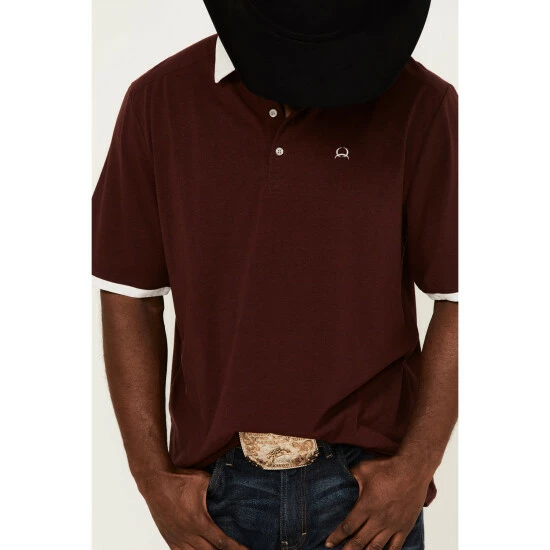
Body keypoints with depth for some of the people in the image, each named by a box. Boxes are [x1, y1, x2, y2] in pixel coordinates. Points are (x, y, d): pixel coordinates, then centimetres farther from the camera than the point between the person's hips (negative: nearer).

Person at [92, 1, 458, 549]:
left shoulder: (423, 106, -6)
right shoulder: (159, 102, -3)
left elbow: (458, 298, -3)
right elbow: (130, 297, 0)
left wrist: (418, 465, -8)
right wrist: (153, 475, -2)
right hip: (217, 484, 2)